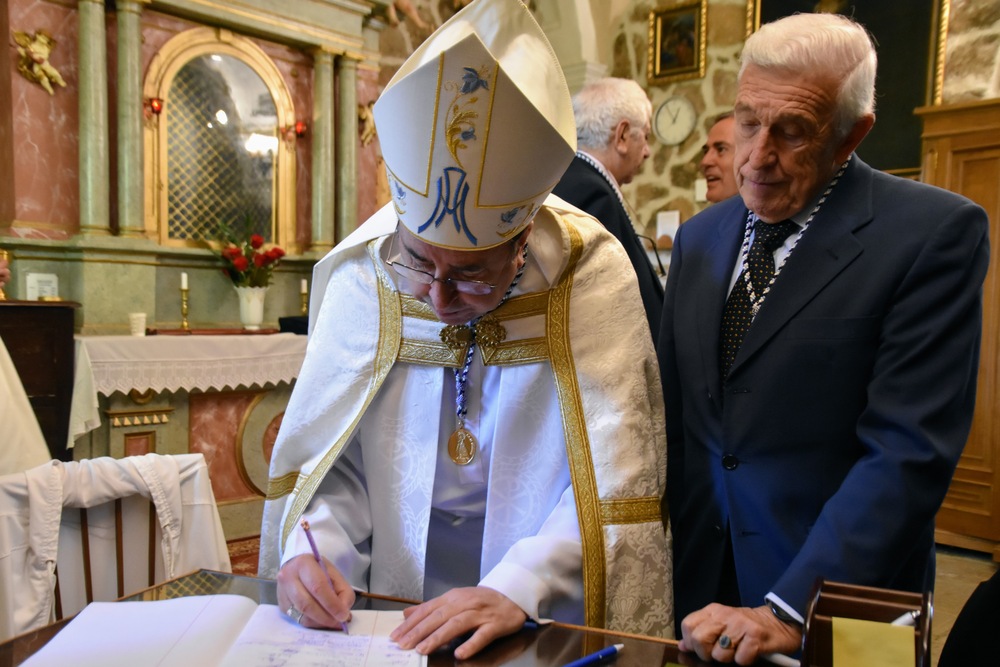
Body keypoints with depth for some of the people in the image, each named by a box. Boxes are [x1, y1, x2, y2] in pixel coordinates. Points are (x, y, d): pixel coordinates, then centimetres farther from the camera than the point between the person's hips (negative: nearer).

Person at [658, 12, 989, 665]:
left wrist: (789, 610, -22)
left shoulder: (935, 232, -12)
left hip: (837, 611, -4)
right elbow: (673, 413, 6)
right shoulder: (699, 237, 4)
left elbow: (909, 451, -19)